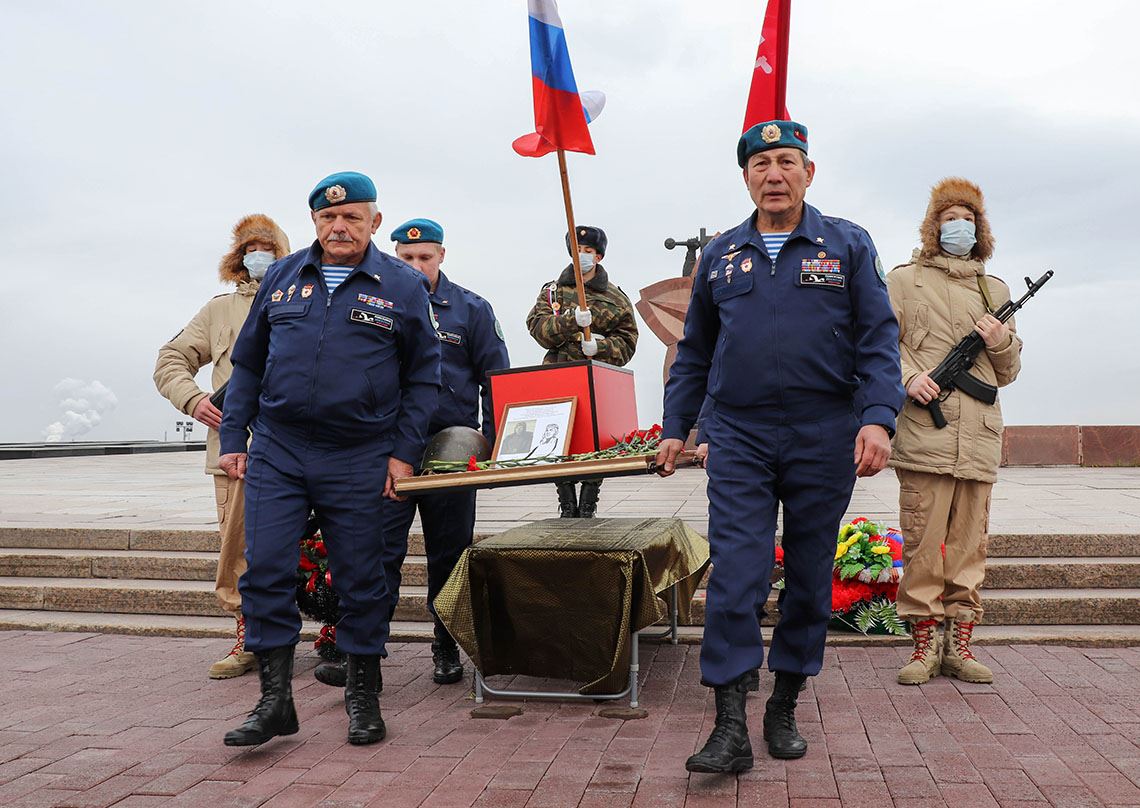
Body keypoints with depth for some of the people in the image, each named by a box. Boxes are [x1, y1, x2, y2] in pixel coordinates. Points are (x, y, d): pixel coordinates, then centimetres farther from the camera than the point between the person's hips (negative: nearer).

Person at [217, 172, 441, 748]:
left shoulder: (403, 286, 2)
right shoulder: (282, 278, 10)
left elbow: (423, 377, 4)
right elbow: (247, 364, 15)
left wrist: (403, 453, -3)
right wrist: (232, 439, 8)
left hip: (359, 460, -2)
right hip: (276, 452, 2)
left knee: (360, 580, 7)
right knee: (265, 570, -3)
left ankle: (363, 695, 23)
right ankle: (275, 699, 9)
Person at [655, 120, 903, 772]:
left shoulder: (848, 245, 6)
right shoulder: (720, 256, 13)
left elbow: (879, 340, 0)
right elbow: (694, 352, 17)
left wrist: (878, 418, -14)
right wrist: (676, 428, 11)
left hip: (824, 437, 0)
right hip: (738, 437, 1)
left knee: (811, 579, 8)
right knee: (734, 578, -8)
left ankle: (785, 710, 24)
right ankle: (731, 730, -3)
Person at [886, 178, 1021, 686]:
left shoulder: (995, 291, 22)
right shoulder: (905, 280, 11)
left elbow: (1008, 373, 24)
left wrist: (1002, 343, 2)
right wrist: (909, 376, -13)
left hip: (980, 435, 4)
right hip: (924, 432, -4)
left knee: (970, 544, 5)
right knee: (922, 542, -5)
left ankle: (958, 645, 13)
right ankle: (925, 644, 5)